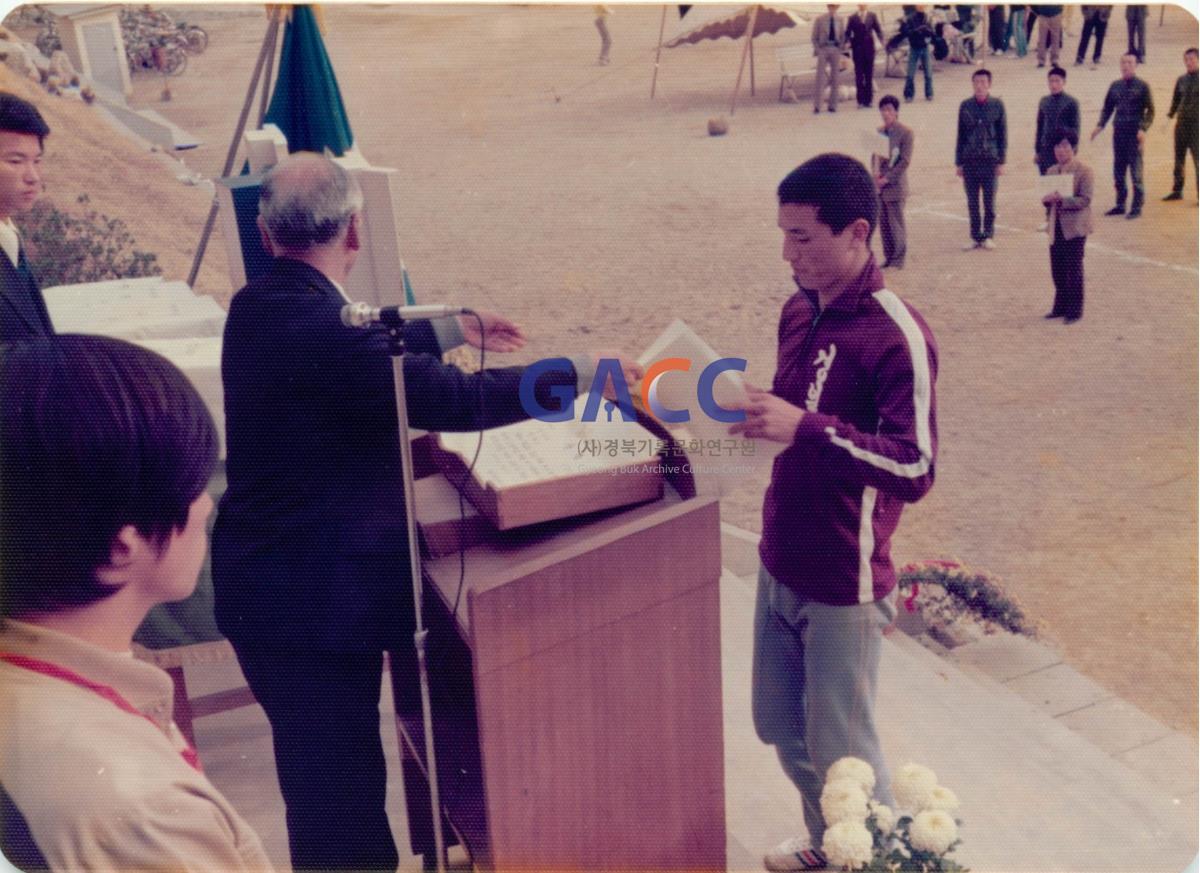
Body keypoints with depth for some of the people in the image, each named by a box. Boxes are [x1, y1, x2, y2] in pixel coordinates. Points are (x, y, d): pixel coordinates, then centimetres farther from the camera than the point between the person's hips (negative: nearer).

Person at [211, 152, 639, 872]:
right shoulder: (315, 326, -26)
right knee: (337, 783, 5)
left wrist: (452, 328, 31)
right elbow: (456, 398, -26)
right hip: (314, 597, -10)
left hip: (271, 580, 10)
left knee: (325, 772, 22)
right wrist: (581, 373, -15)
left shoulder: (263, 306, 4)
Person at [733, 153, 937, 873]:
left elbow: (914, 472, -25)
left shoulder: (897, 336, -20)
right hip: (780, 565, 8)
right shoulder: (800, 312, 4)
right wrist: (760, 415, -2)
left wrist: (806, 429, -34)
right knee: (781, 727, 22)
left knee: (841, 753, 8)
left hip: (843, 582, -8)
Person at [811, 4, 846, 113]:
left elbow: (842, 37, 15)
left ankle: (833, 105, 8)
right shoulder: (820, 20, 2)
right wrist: (817, 50, -5)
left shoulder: (840, 21, 8)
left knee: (834, 78, 3)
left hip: (835, 50, 2)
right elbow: (814, 37, 4)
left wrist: (840, 50, 3)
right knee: (820, 77, -7)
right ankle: (816, 105, -5)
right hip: (823, 50, -2)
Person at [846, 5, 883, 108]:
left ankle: (868, 99, 7)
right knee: (859, 74, -1)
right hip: (857, 48, -1)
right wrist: (847, 42, -14)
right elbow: (848, 33, 3)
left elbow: (878, 30, 6)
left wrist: (882, 40, -9)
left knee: (869, 73, 3)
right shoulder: (853, 18, 4)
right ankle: (860, 99, 3)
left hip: (869, 47, 1)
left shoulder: (872, 16, 8)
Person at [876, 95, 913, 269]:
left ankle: (898, 260, 7)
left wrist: (886, 178, -16)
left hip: (895, 185, -6)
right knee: (884, 224, 11)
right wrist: (875, 175, -1)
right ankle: (888, 257, 21)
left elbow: (905, 161, -12)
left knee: (896, 224, -1)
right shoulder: (879, 132, 11)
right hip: (879, 186, 6)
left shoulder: (905, 133, -8)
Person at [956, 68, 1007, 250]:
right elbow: (960, 135, 9)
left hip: (990, 160, -2)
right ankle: (975, 237, 15)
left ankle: (988, 236, 14)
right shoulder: (965, 105, 5)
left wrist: (1001, 161, -2)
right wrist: (958, 162, 6)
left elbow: (1003, 134, 3)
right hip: (970, 160, 2)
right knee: (972, 202, 5)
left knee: (989, 201, 3)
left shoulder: (997, 105, 1)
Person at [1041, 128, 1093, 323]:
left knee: (1074, 269, 0)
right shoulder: (1052, 172, 10)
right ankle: (1061, 307, 24)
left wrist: (1062, 199, -27)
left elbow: (1085, 200, -15)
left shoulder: (1084, 171, -8)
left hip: (1075, 227, -6)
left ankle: (1074, 311, 8)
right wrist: (1047, 200, -10)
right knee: (1057, 269, 11)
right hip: (1056, 226, 6)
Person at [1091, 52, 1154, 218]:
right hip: (1118, 132, 5)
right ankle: (1120, 205, 18)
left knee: (1136, 173, -3)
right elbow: (1107, 108, 17)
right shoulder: (1115, 86, 11)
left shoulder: (1142, 86, -2)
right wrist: (1100, 125, 2)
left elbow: (1150, 111, -3)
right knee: (1118, 172, 9)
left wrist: (1143, 129, -17)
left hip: (1134, 134, -5)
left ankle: (1136, 207, 1)